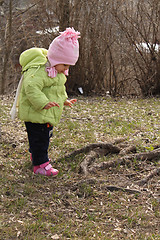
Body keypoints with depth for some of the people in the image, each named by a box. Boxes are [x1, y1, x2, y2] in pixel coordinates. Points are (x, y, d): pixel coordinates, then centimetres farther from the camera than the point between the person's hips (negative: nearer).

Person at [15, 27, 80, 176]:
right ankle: (40, 165, 3)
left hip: (47, 115, 10)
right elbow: (31, 87, -37)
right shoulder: (40, 71, -25)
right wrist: (43, 103, -41)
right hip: (35, 114, -10)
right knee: (39, 138, -6)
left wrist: (64, 100, 19)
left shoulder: (58, 72, 11)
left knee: (45, 136, 23)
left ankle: (35, 155, 43)